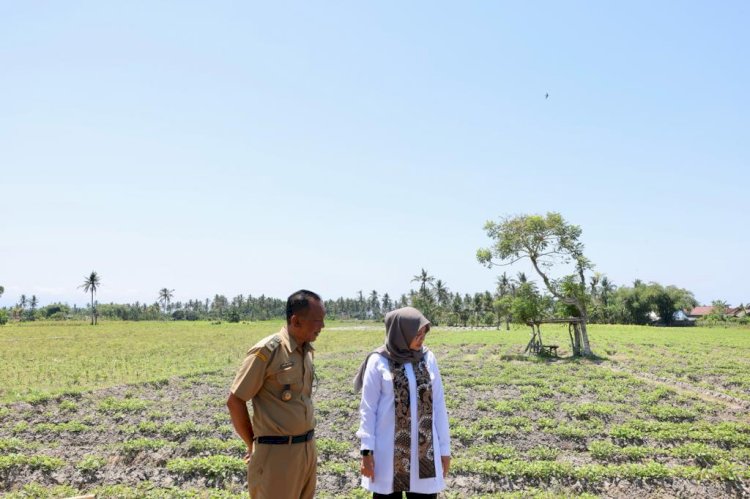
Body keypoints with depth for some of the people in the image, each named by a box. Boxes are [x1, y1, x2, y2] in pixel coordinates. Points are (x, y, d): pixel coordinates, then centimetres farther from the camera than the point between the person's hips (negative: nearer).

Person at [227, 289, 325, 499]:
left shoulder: (306, 351, 7)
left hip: (307, 449, 7)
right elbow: (234, 401, -11)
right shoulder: (267, 351, -15)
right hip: (277, 452, -7)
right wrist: (253, 444, -2)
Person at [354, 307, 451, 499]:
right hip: (388, 448, -3)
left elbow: (438, 405, 6)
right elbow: (368, 408, -4)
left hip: (424, 448, 3)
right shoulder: (378, 362, -7)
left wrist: (444, 447, 6)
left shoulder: (428, 358, 3)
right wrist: (366, 450, -8)